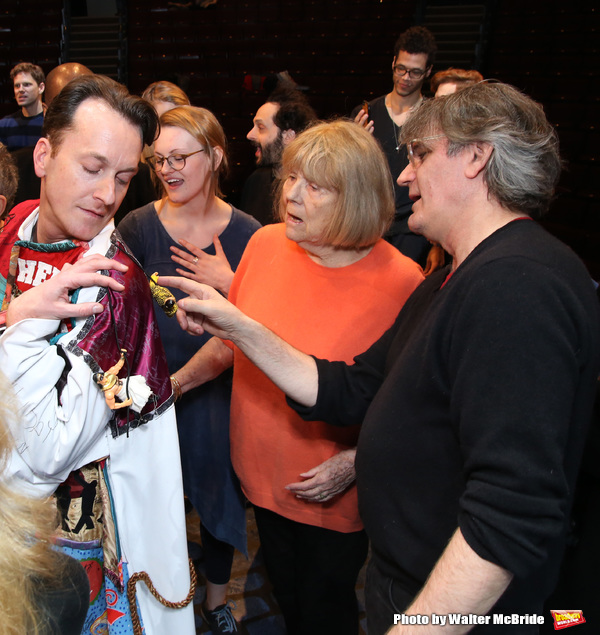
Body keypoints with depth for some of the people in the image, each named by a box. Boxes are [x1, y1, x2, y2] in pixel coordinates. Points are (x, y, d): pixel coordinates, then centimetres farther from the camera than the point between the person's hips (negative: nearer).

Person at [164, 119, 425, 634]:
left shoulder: (401, 282, -22)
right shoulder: (265, 244, -9)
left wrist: (354, 462, -23)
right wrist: (178, 380, -3)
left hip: (334, 494, -4)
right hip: (264, 474, 4)